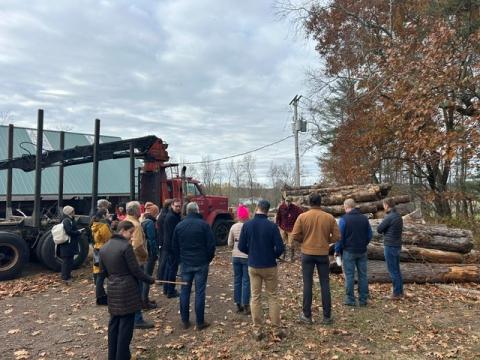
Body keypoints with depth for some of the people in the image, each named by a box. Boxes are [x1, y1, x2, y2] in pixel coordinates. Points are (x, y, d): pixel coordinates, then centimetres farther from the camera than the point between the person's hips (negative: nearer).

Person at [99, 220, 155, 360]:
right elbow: (135, 270, -15)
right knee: (126, 325, 4)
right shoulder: (126, 246, -18)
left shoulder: (103, 248, 5)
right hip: (127, 290, -7)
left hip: (112, 290, 7)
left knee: (114, 323, 17)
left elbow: (103, 270, 14)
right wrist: (149, 280, -1)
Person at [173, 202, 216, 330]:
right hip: (201, 263, -3)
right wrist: (208, 259, 6)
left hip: (185, 263, 3)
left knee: (184, 292, 11)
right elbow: (211, 244, -8)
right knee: (200, 292, 2)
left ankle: (185, 321, 19)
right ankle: (200, 322, 8)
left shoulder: (179, 226, 1)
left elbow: (174, 246, 8)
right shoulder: (204, 225, -10)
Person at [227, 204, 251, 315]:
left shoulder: (233, 227, -2)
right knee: (246, 281, 4)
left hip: (236, 257, 4)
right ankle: (246, 306, 10)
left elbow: (229, 244, 3)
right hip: (247, 257, -4)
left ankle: (238, 305, 21)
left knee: (237, 281, 13)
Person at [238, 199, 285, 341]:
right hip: (270, 266, -2)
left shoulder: (247, 225, -8)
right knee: (273, 297, 11)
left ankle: (257, 331, 15)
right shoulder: (272, 226, -14)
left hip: (253, 266, 2)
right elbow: (280, 248, -14)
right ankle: (276, 330, 17)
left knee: (255, 298, 10)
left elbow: (241, 247, -4)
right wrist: (274, 256, 7)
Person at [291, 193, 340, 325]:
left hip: (307, 253, -1)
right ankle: (327, 316, 17)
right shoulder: (329, 217, -3)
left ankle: (307, 315, 15)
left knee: (307, 284, 7)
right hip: (323, 254, 1)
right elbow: (337, 236, -2)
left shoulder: (302, 216, -7)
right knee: (325, 284, 10)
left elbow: (295, 235, -8)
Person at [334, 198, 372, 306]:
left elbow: (340, 236, -11)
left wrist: (337, 250, 0)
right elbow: (369, 235, 9)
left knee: (349, 275, 2)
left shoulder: (344, 219, -11)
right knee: (363, 275, 11)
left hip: (349, 251, -5)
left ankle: (350, 299, 7)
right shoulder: (364, 218, 4)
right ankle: (363, 299, 17)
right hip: (362, 252, 5)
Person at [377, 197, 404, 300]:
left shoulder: (389, 217, -17)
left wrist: (383, 230, 7)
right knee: (397, 269, 14)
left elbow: (379, 229, -13)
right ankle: (400, 292, 21)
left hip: (390, 246, -9)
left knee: (393, 270, -2)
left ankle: (396, 293, 4)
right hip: (397, 245, 9)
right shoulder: (399, 216, 10)